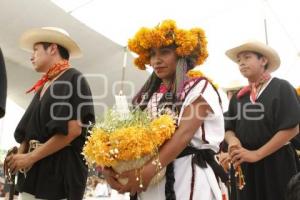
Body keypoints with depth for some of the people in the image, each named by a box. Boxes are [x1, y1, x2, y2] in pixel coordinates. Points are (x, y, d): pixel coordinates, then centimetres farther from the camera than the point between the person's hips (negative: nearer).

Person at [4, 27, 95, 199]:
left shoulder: (74, 79, -7)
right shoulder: (43, 86, 17)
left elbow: (73, 129, -18)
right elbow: (30, 129, 17)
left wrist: (30, 157, -14)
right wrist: (19, 156, -2)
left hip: (60, 171, -7)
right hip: (32, 172, 7)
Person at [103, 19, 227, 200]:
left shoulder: (198, 87, -5)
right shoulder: (147, 94, 10)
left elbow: (185, 133, -17)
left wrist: (148, 170, -25)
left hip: (187, 176, -4)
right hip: (149, 180, 5)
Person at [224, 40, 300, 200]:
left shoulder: (281, 88, -6)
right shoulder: (238, 97, 10)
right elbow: (229, 129, 12)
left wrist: (257, 154, -16)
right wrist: (232, 140, -13)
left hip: (276, 162, -4)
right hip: (245, 165, 5)